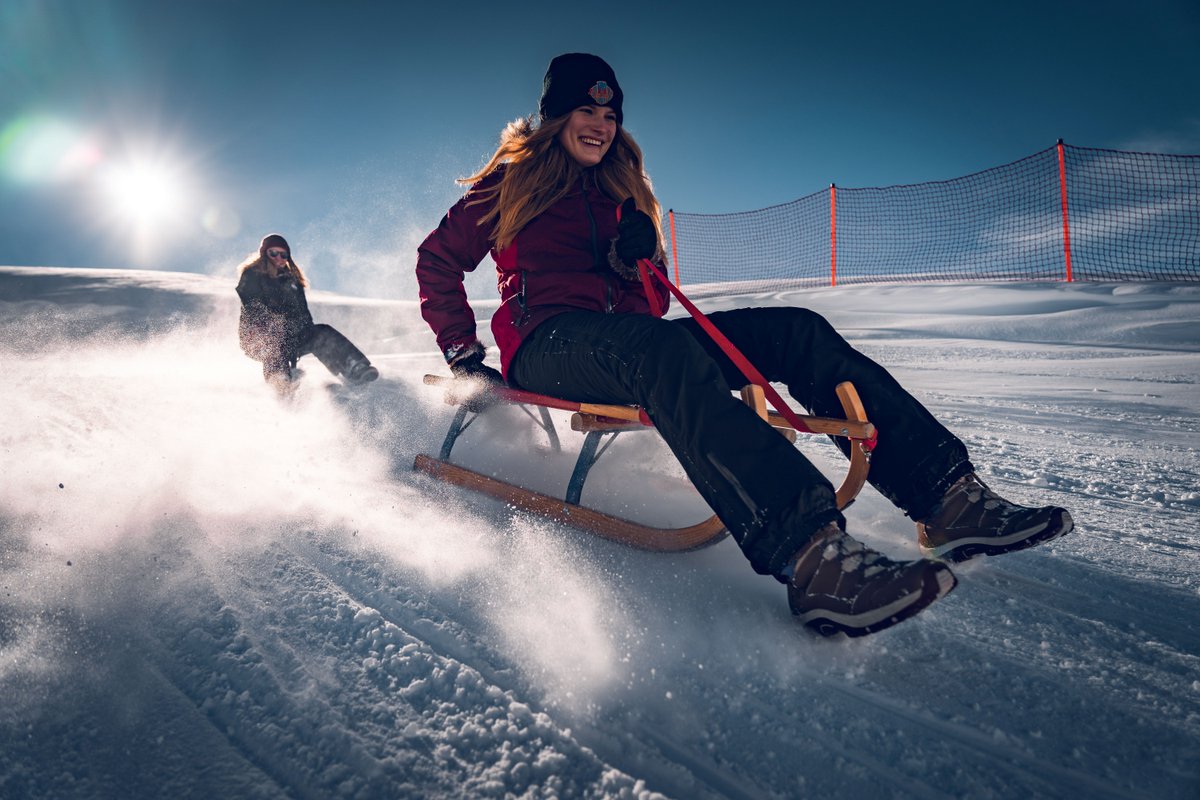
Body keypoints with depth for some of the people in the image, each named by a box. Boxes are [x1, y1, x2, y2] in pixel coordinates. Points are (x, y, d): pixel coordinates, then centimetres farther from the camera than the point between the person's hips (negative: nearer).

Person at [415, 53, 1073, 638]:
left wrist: (640, 259, -3)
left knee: (797, 330, -15)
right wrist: (463, 354, -1)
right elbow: (438, 260, 12)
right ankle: (811, 553, -60)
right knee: (664, 347, -42)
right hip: (548, 346, -6)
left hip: (629, 338, 6)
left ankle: (948, 498, -25)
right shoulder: (513, 179, 12)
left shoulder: (620, 188, 25)